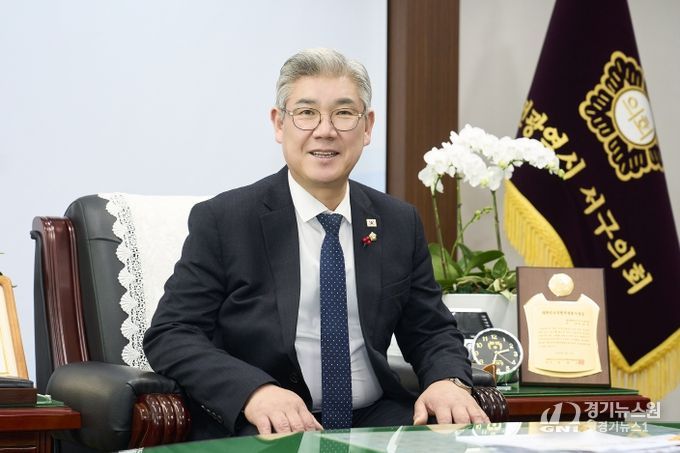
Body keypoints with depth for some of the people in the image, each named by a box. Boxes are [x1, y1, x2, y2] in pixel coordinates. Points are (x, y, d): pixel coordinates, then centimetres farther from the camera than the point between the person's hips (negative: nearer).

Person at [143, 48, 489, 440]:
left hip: (375, 420, 4)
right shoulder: (221, 220, -1)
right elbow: (170, 335, -6)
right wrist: (255, 391, -24)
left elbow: (432, 331, 15)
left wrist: (448, 381, -9)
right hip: (257, 424, -3)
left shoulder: (401, 224, 11)